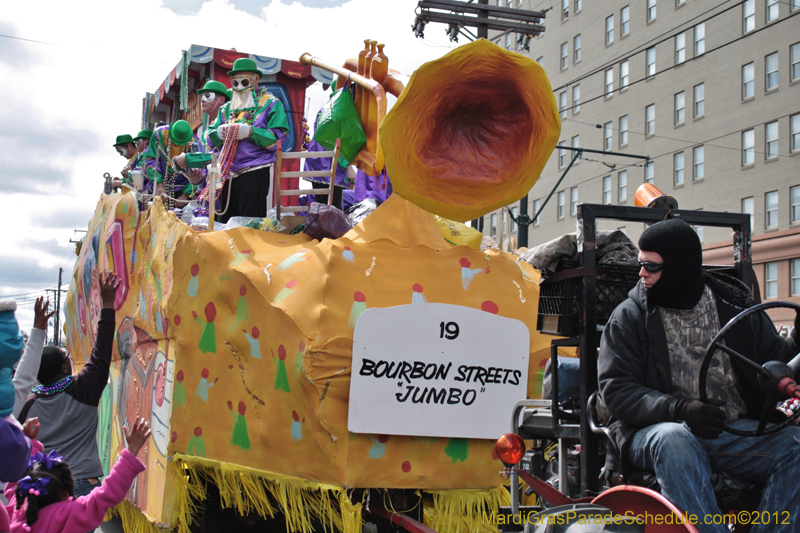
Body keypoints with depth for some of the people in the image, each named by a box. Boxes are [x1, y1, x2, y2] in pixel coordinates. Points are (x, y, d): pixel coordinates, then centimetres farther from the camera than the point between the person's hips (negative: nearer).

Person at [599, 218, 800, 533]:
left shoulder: (735, 306, 11)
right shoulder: (628, 317, 4)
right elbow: (616, 390, -5)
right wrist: (679, 409, -21)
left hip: (735, 431, 3)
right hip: (654, 430, -2)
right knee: (674, 440, -36)